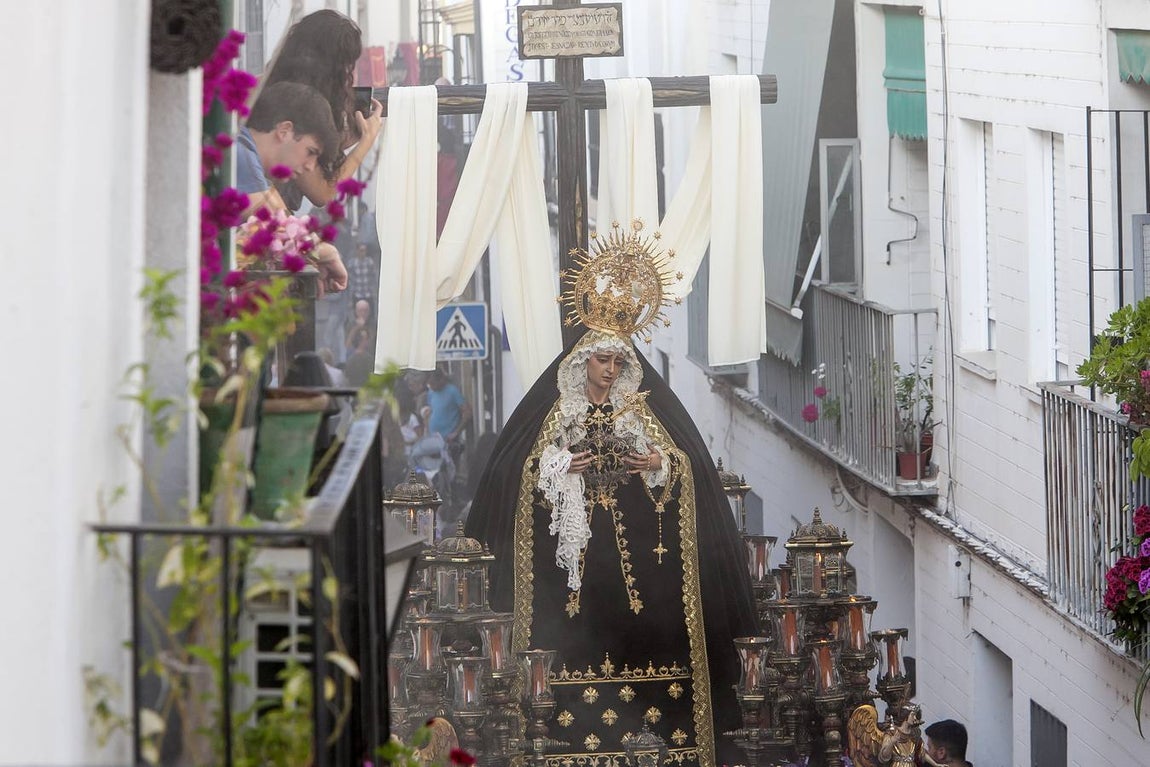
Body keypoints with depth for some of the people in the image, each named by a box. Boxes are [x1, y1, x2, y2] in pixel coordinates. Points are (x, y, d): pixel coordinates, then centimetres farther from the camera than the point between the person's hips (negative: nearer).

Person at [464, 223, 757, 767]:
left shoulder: (641, 408, 9)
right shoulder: (559, 409, 5)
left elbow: (684, 462, 8)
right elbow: (531, 468, 3)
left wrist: (656, 463, -11)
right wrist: (567, 466, -14)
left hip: (632, 534, 1)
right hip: (573, 537, -1)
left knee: (638, 630, -4)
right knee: (577, 639, -7)